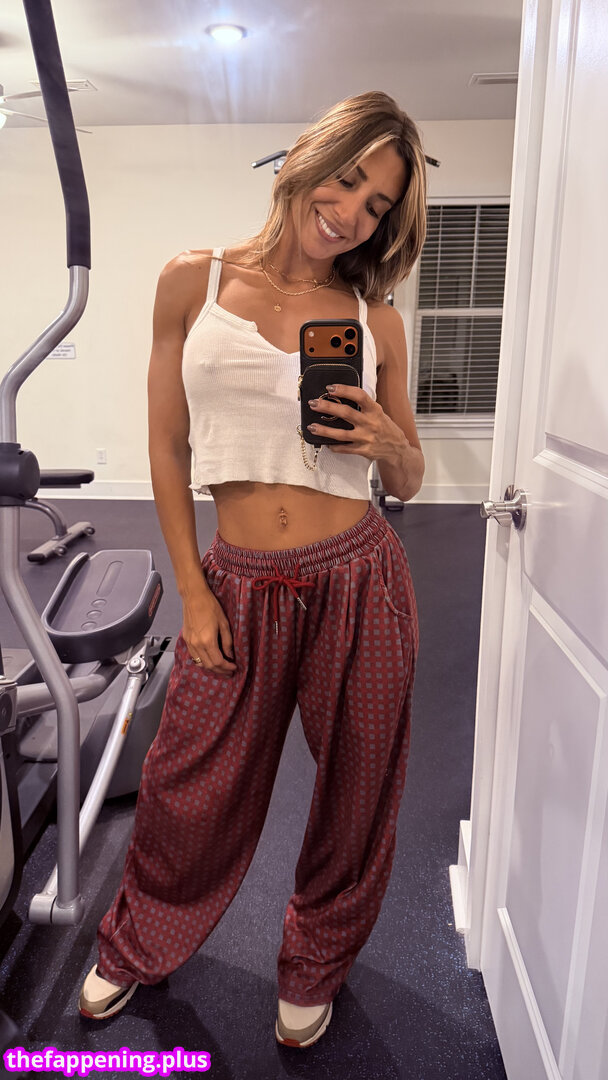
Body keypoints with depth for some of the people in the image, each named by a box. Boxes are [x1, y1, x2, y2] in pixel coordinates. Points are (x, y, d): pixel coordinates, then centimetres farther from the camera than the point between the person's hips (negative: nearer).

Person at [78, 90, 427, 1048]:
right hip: (243, 588, 0)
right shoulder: (193, 283, 2)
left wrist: (390, 444, -13)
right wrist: (194, 594, -1)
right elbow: (167, 451, 3)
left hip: (360, 581, 1)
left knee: (357, 793, 15)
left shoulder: (376, 318, 5)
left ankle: (314, 969, 47)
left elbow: (408, 483, 11)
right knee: (191, 789, 14)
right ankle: (138, 946, 49)